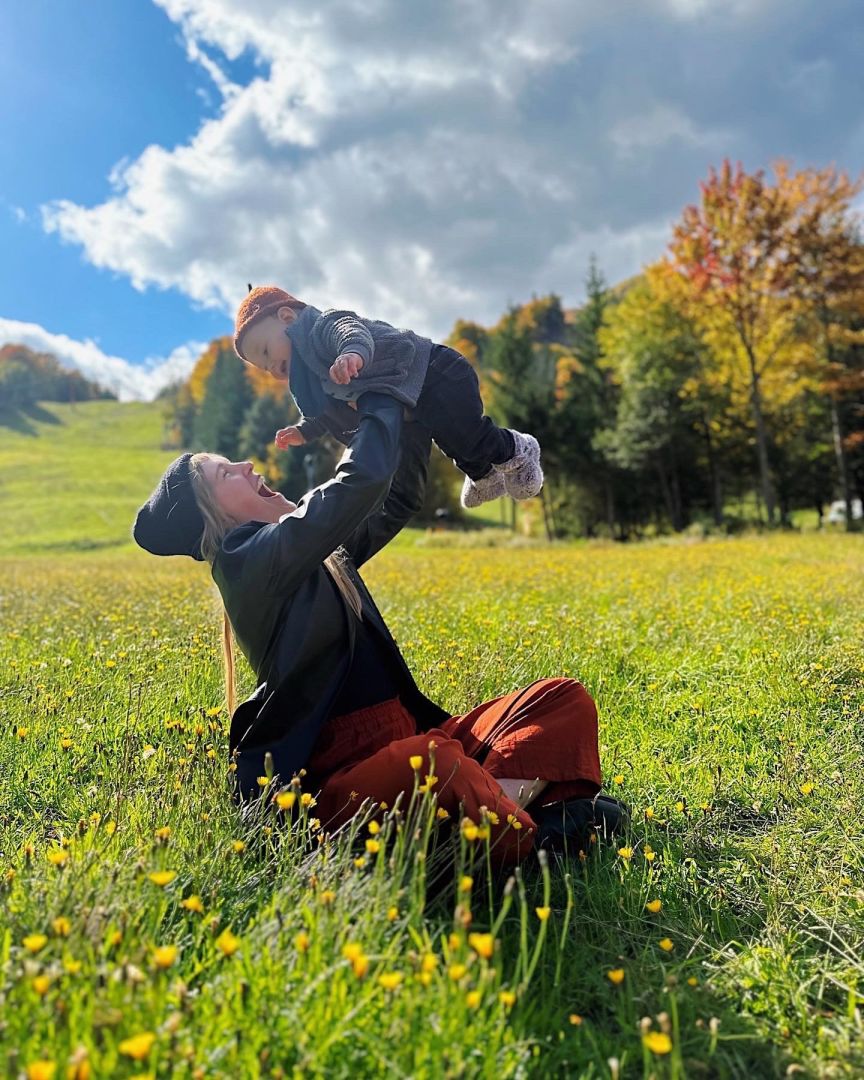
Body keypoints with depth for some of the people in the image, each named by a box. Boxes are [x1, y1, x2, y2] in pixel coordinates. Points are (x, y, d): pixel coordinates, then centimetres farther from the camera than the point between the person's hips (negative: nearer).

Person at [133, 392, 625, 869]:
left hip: (409, 740, 9)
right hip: (342, 779, -9)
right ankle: (530, 842, -18)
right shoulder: (247, 560, -10)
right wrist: (380, 404, -2)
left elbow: (400, 497, 26)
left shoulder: (317, 551, 17)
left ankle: (498, 793, -30)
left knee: (564, 698, -2)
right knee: (437, 760, -43)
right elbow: (362, 481, -20)